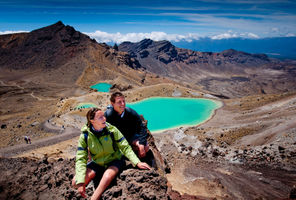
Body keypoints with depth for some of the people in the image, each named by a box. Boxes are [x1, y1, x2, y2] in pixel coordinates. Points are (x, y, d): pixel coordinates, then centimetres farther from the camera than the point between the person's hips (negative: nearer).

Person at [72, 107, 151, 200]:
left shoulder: (112, 130, -15)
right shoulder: (85, 136, -13)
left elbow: (125, 147, -12)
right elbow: (80, 159, -15)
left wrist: (137, 162, -26)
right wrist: (80, 182, -25)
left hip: (114, 161, -2)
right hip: (97, 163, 2)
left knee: (107, 177, -34)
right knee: (75, 182, -16)